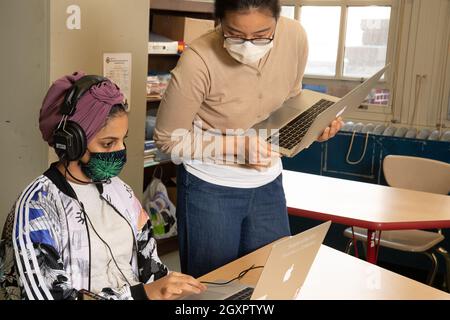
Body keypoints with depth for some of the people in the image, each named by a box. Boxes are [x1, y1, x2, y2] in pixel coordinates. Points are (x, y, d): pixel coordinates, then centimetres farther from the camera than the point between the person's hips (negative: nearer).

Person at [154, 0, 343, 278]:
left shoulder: (295, 36, -13)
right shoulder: (199, 60, -25)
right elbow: (169, 139, -13)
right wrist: (238, 146, -23)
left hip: (267, 181, 4)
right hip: (210, 186, -3)